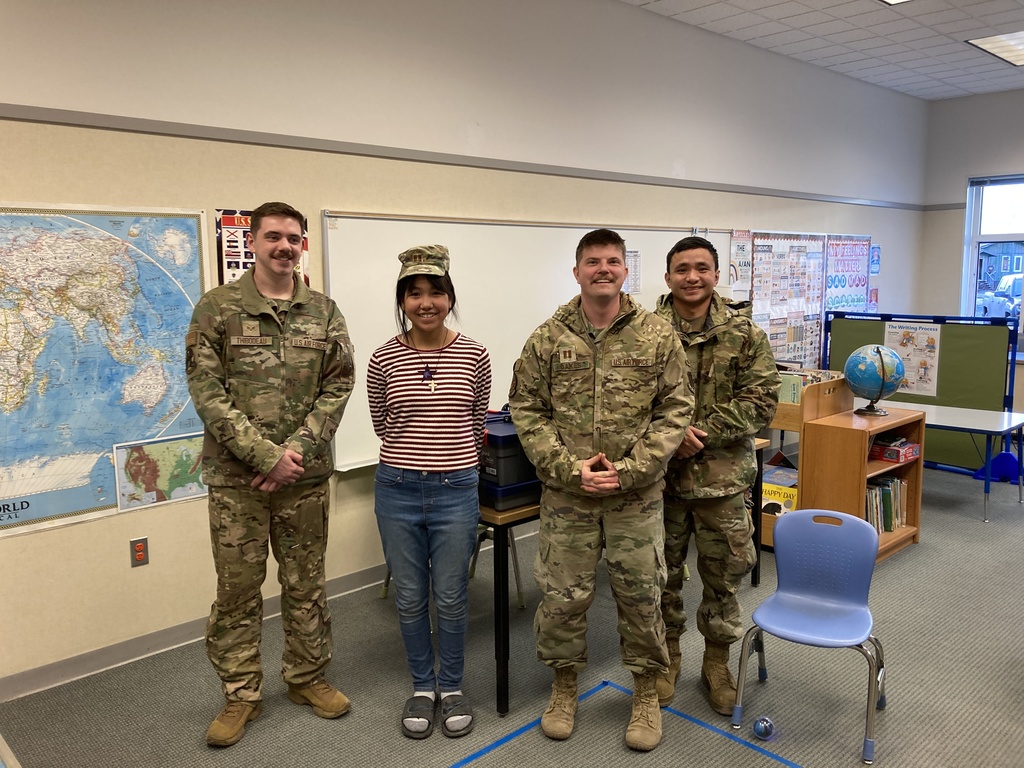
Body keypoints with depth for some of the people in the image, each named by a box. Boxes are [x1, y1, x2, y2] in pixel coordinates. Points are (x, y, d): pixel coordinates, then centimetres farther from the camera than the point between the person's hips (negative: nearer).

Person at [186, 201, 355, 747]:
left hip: (306, 475, 2)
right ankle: (241, 696, 25)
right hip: (236, 477, -2)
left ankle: (307, 678, 32)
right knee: (237, 589, 8)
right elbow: (207, 393, -9)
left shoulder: (324, 312, 5)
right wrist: (266, 455, -15)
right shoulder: (216, 309, -3)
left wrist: (297, 449, -12)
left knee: (305, 584, 13)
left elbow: (338, 386, 1)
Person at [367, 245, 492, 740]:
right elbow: (382, 423, 10)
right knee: (410, 597, 13)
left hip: (456, 490, 0)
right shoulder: (384, 359, -4)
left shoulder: (473, 356, -3)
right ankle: (422, 687, 34)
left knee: (451, 597, 11)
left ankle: (451, 687, 32)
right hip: (398, 492, 1)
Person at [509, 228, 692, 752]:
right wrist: (570, 468, -12)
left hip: (637, 495, 0)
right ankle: (564, 687, 34)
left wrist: (628, 469, -12)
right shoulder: (548, 339, -2)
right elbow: (527, 411, -2)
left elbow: (674, 411, -3)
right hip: (566, 494, 0)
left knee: (641, 596, 11)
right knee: (562, 596, 10)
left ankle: (646, 693, 34)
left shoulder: (657, 336, -2)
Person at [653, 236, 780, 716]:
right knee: (662, 573, 14)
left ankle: (717, 662, 34)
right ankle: (666, 657, 34)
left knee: (724, 575, 13)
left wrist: (703, 432, -15)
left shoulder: (744, 333, -1)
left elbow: (761, 399, -6)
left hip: (722, 476, 1)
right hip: (661, 476, 0)